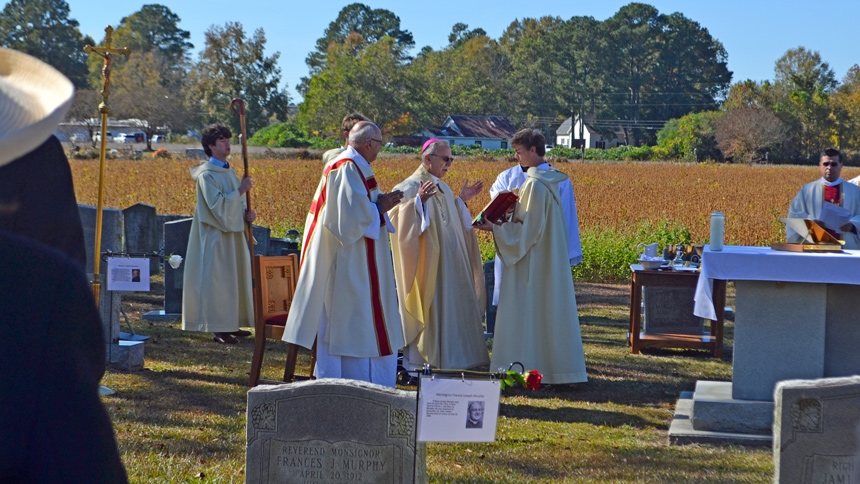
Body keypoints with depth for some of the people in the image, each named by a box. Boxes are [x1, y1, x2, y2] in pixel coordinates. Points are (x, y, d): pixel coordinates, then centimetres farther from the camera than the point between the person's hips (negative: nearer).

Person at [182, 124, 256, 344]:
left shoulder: (230, 172, 12)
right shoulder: (206, 175, -13)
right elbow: (218, 205, -22)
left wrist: (247, 213, -3)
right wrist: (241, 190, -20)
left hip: (233, 234, 8)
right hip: (216, 237, -8)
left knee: (234, 280, 11)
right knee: (217, 281, -6)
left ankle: (230, 325, 20)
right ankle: (218, 329, -2)